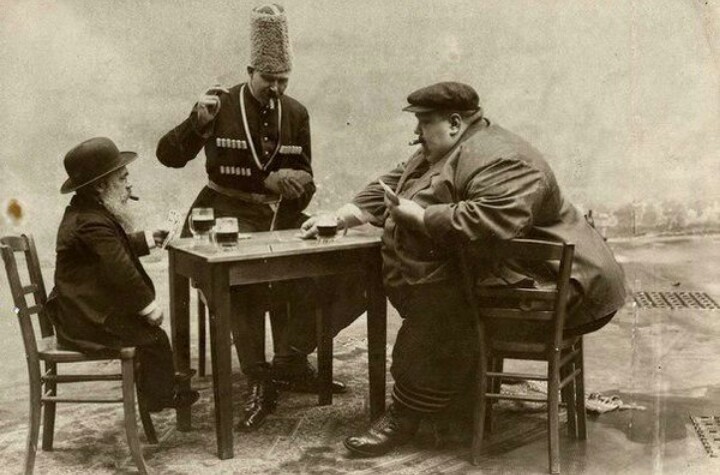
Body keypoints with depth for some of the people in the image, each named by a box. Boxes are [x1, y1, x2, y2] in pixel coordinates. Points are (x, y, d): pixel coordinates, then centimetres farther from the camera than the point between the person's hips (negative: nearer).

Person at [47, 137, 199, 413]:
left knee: (146, 325, 23)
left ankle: (159, 379, 36)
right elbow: (122, 272, -27)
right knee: (154, 337, -5)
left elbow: (117, 247, 23)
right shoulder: (94, 224, -26)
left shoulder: (86, 210, 9)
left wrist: (149, 239, 12)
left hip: (78, 311, 11)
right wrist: (150, 307, -16)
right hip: (88, 322, -11)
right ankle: (160, 395, 13)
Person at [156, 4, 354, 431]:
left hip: (281, 217, 4)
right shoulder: (222, 105, -1)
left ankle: (291, 359, 1)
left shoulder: (296, 113, 9)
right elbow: (169, 156, -2)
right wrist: (198, 123, -21)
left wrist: (298, 186, -11)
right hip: (228, 216, -4)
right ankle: (259, 383, -19)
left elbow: (304, 177, 15)